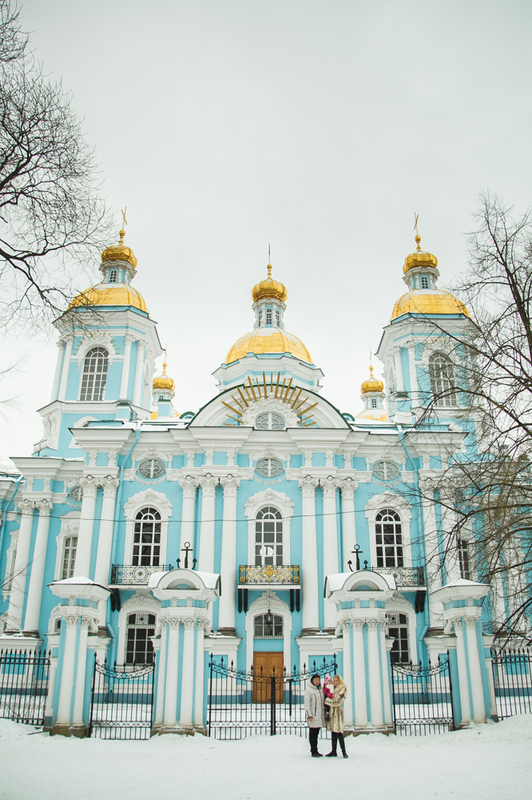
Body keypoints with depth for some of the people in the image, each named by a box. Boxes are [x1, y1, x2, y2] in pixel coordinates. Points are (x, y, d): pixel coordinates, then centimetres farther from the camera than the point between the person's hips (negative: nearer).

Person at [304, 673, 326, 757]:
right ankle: (313, 751, 5)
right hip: (313, 716, -6)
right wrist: (309, 715, -16)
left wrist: (324, 713, 18)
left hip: (320, 716, 6)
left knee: (316, 733, 11)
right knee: (312, 733, -1)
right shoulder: (309, 690, -7)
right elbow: (307, 704, -11)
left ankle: (315, 751, 18)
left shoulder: (321, 690, 12)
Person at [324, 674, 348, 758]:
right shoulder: (334, 689, 19)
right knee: (333, 732, 9)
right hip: (332, 711, 8)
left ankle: (344, 751, -6)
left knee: (338, 733, -10)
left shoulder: (342, 689, -4)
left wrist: (326, 701, -5)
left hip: (337, 711, -8)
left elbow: (336, 701, -11)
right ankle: (334, 751, 14)